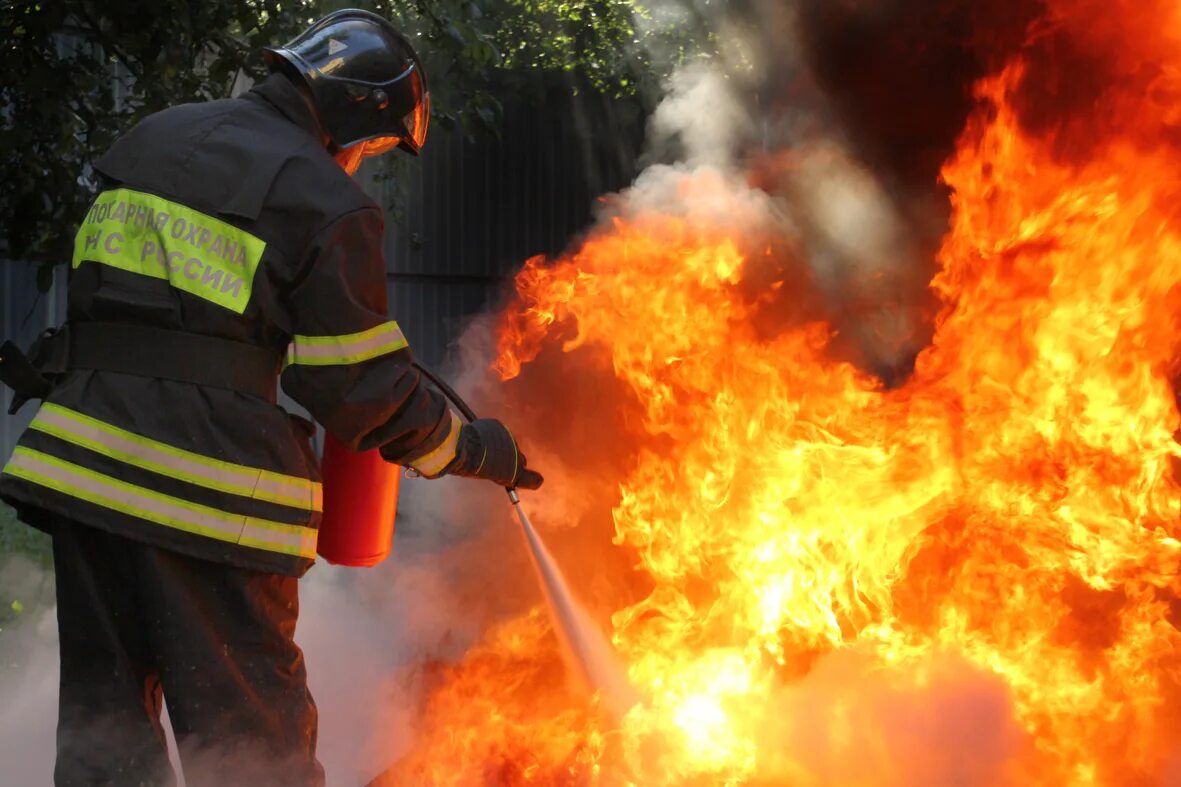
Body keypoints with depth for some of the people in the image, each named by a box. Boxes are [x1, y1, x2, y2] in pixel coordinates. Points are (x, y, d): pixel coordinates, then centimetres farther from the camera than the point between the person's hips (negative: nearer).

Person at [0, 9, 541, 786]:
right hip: (208, 487, -6)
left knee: (103, 722, 15)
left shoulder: (155, 138, 14)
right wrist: (479, 448, 8)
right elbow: (365, 389, -5)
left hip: (81, 460, 7)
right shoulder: (327, 204, -7)